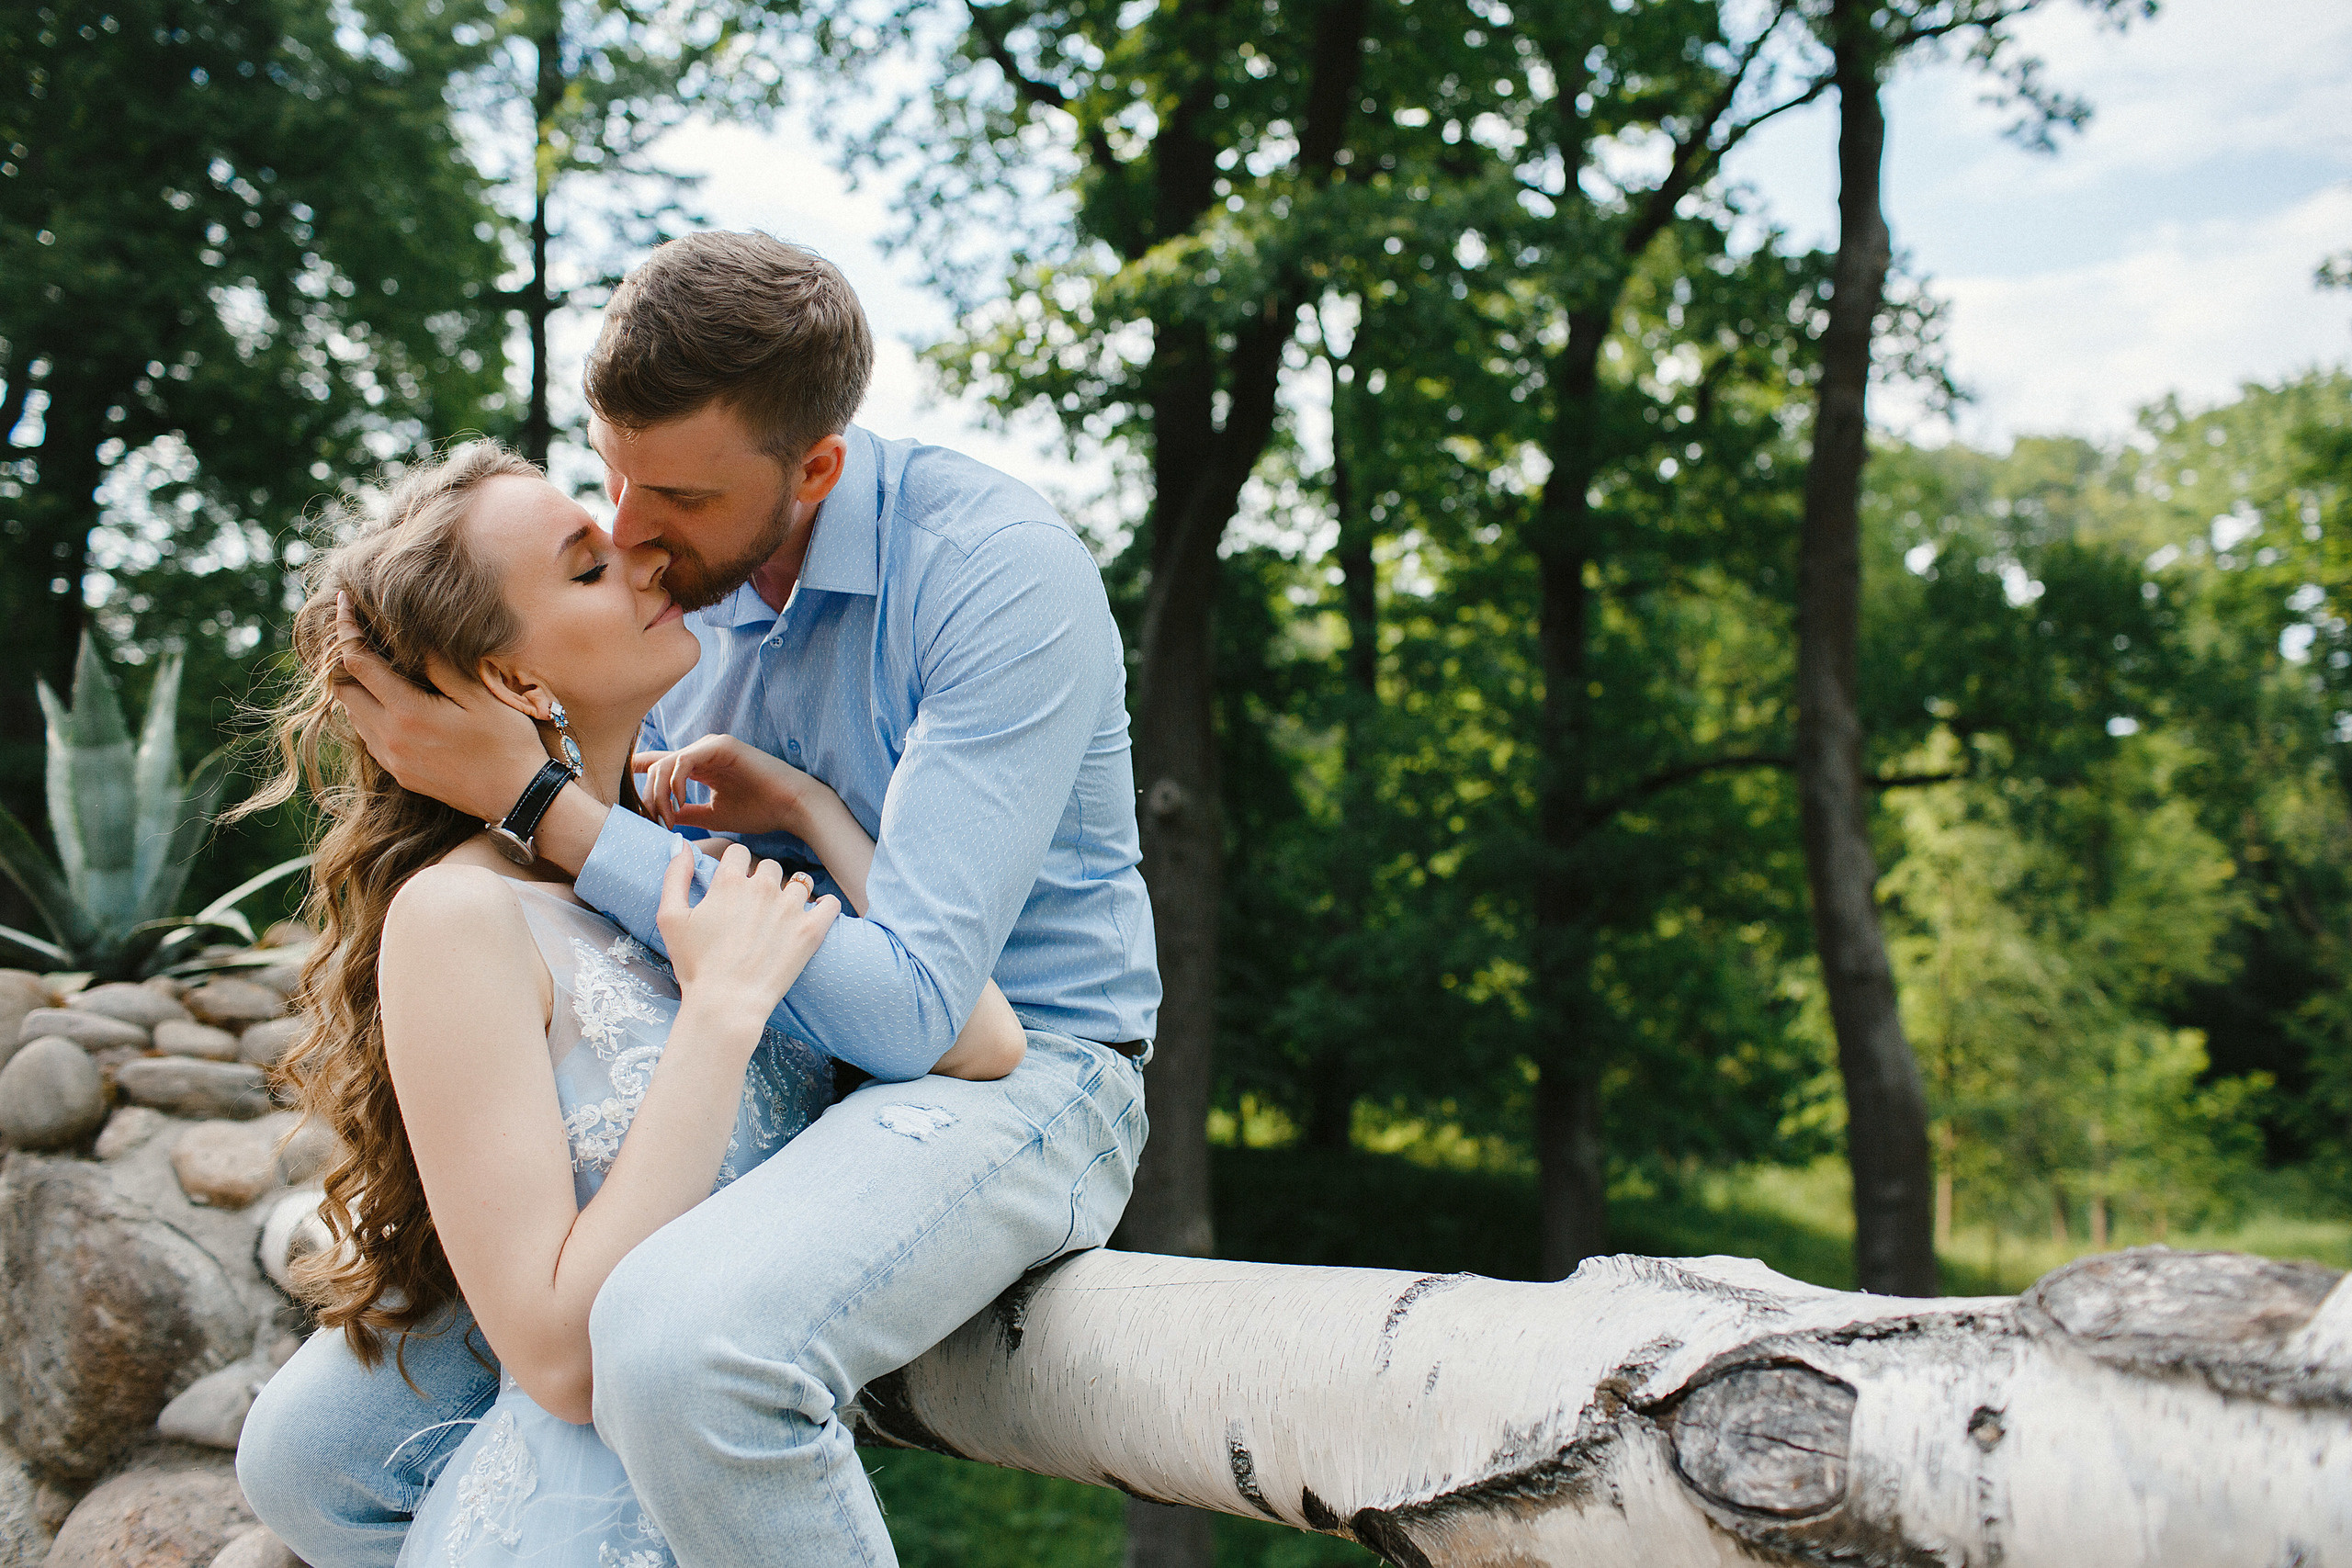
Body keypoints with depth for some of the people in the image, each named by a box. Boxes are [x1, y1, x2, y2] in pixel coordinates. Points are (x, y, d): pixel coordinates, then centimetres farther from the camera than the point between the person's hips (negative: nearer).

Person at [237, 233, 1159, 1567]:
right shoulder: (687, 579, 4)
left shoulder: (1000, 572, -18)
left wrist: (536, 802, -23)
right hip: (761, 1092, 7)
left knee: (683, 1348, -39)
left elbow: (903, 1012, -26)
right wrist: (668, 806, -6)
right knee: (311, 1451, -2)